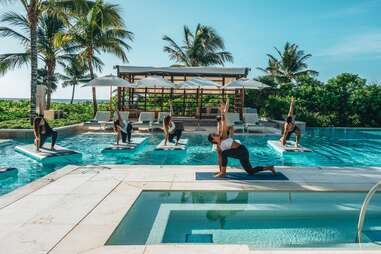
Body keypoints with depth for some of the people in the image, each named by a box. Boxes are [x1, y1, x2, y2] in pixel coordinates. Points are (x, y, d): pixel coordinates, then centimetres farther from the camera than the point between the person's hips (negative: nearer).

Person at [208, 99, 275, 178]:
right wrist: (220, 170, 17)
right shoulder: (218, 148, 10)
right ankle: (269, 167, 27)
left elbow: (224, 125, -15)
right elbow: (220, 159, 16)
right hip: (239, 153, 8)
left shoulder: (224, 136, -5)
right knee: (251, 172, 12)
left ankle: (223, 172, -7)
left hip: (242, 150, -8)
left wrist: (224, 113, -23)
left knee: (224, 153, -21)